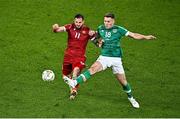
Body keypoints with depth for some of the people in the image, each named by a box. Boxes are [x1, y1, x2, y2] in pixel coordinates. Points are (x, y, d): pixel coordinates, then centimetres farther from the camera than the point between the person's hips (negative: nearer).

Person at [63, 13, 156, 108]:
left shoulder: (118, 29, -5)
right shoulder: (100, 29, 4)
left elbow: (133, 35, -5)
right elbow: (98, 37, 24)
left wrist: (145, 37, -15)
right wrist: (99, 42, 1)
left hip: (116, 59, -1)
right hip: (104, 57, 1)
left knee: (123, 81, 2)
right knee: (93, 68, -27)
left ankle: (130, 98, 28)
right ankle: (74, 82, -43)